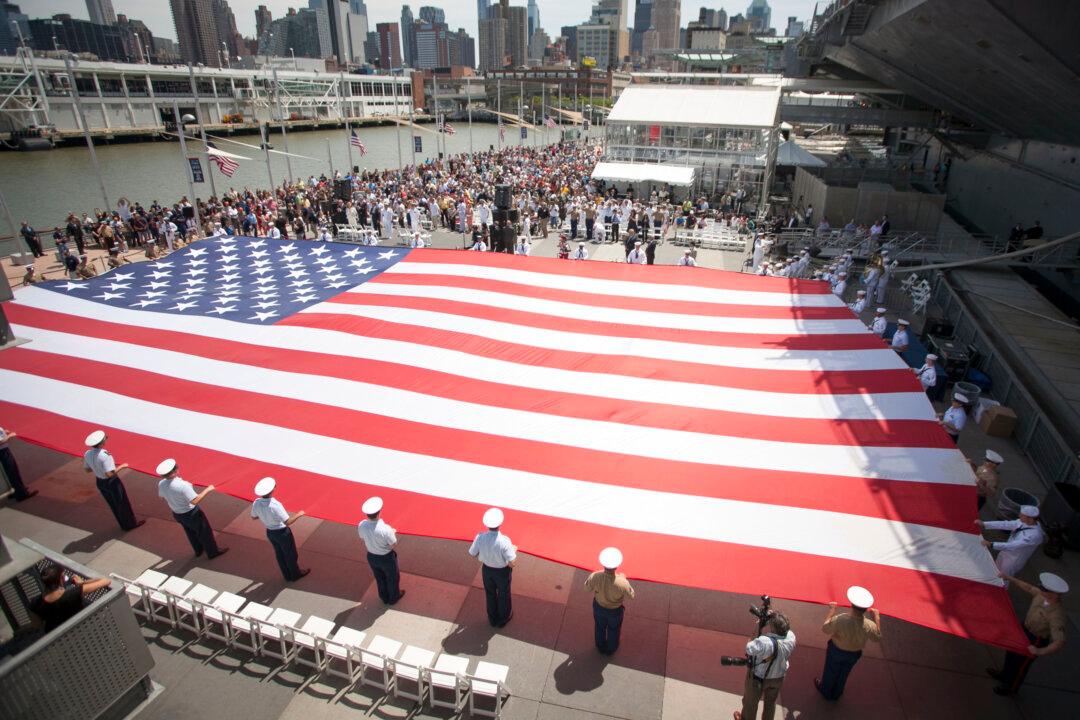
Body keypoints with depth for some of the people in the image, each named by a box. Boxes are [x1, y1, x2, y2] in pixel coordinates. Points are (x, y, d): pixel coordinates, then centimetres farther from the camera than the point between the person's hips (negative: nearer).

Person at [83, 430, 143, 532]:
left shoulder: (87, 454, -10)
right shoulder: (105, 455, -33)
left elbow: (87, 470, 5)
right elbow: (110, 474, -33)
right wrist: (121, 466, -20)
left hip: (100, 483, 7)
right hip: (112, 482, -7)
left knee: (113, 504, 23)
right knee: (123, 504, 15)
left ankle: (124, 525, 40)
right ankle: (131, 524, 34)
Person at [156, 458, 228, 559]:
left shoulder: (161, 484, -14)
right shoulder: (182, 485, -38)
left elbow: (162, 497, 6)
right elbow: (195, 501, -38)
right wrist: (207, 490, -30)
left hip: (177, 514, 7)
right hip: (191, 514, -7)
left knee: (191, 533, 30)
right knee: (204, 532, 17)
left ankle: (198, 550, 51)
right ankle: (212, 552, 34)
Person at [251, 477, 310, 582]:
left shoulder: (256, 503, -16)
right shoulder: (275, 505, -36)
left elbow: (254, 516, 3)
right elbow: (288, 522, -33)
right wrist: (299, 514, -18)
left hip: (269, 532, 6)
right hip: (282, 532, -6)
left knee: (279, 554, 26)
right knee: (290, 554, 19)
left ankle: (287, 576, 45)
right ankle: (295, 574, 41)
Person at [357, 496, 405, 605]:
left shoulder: (361, 525, -23)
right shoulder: (386, 529, -38)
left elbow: (363, 538, -2)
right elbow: (393, 545, -24)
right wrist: (393, 533, -7)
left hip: (371, 556, 4)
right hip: (386, 558, -4)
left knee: (379, 578, 31)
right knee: (392, 578, 26)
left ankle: (384, 598, 54)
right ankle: (393, 597, 50)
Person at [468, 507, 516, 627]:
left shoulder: (480, 537, -28)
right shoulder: (504, 541, -37)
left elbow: (473, 554, -10)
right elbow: (512, 563, -30)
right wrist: (514, 550, -12)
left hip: (487, 569, 3)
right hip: (502, 572, -3)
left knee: (490, 594, 29)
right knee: (503, 595, 27)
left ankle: (492, 618, 53)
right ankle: (503, 618, 51)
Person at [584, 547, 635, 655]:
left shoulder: (595, 577, -36)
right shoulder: (622, 583, -42)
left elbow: (587, 587, -13)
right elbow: (630, 596, -19)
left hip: (599, 606, 2)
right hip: (615, 610, -1)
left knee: (599, 627, 32)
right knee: (613, 629, 31)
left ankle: (601, 647, 59)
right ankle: (611, 648, 58)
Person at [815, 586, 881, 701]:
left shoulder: (840, 620, -41)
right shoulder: (869, 626, -34)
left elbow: (825, 629, -23)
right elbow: (878, 638, -10)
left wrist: (831, 611, -15)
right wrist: (877, 618, -6)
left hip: (836, 650, -2)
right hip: (854, 654, 2)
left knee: (830, 672, 27)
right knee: (843, 674, 31)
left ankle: (825, 691, 53)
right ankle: (836, 693, 56)